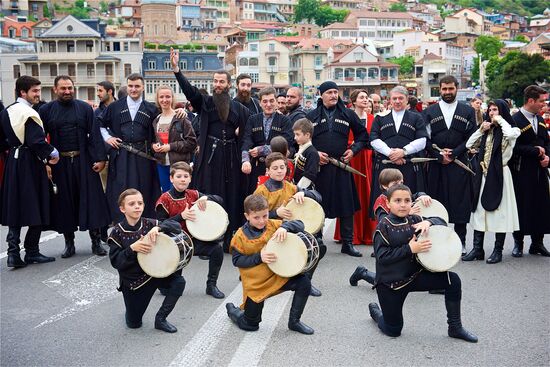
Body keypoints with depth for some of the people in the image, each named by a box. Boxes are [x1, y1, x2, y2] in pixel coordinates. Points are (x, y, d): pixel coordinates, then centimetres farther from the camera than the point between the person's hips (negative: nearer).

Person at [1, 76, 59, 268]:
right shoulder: (29, 114, -16)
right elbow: (37, 141, -23)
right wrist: (52, 153, -9)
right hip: (30, 164, -8)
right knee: (35, 207, 2)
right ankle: (32, 252, 8)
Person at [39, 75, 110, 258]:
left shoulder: (85, 108, 4)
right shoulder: (46, 110, 3)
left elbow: (95, 135, 0)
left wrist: (100, 158, -8)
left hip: (83, 161, 0)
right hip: (59, 163, 0)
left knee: (91, 199, 0)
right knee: (64, 202, 6)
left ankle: (96, 241, 8)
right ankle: (69, 242, 16)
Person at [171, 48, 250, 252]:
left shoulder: (238, 108, 10)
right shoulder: (205, 102, 4)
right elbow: (189, 90, -11)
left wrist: (240, 130, 0)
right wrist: (176, 69, -24)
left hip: (230, 156, 2)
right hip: (209, 155, -2)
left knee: (231, 197, 5)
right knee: (207, 197, -3)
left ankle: (230, 240, 15)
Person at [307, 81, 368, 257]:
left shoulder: (348, 114, 7)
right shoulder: (312, 116, 6)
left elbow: (363, 135, 15)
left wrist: (353, 150, 0)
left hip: (341, 165, 1)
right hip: (319, 165, 0)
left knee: (346, 206, 1)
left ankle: (347, 243, 11)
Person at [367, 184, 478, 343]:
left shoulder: (414, 220, 0)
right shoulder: (384, 226, -15)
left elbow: (441, 222, 6)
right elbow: (382, 257, -21)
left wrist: (428, 222, -16)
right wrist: (410, 249, -26)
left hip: (415, 275, 5)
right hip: (390, 283, -5)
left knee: (453, 280, -12)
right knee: (393, 331, 3)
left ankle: (455, 327, 2)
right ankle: (375, 310, 37)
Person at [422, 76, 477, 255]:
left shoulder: (468, 111, 8)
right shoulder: (429, 112, 8)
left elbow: (471, 137, 2)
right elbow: (425, 139, 3)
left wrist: (454, 153, -9)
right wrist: (439, 155, -10)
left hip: (459, 164, 0)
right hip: (437, 164, 0)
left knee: (460, 203, 0)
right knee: (437, 202, 1)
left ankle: (461, 242, 8)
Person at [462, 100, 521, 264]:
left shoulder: (512, 129, -3)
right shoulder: (487, 130, 16)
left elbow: (511, 134, -28)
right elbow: (469, 145, 12)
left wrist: (500, 120, -12)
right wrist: (481, 130, 2)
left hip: (499, 175, -6)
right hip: (483, 174, 6)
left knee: (500, 211, -1)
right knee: (480, 209, 6)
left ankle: (498, 250, 8)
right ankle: (477, 249, 11)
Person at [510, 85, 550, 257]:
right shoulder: (515, 120, -12)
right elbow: (514, 147, -18)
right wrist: (536, 151, -14)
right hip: (521, 172, -7)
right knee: (521, 207, 0)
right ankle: (518, 244, 12)